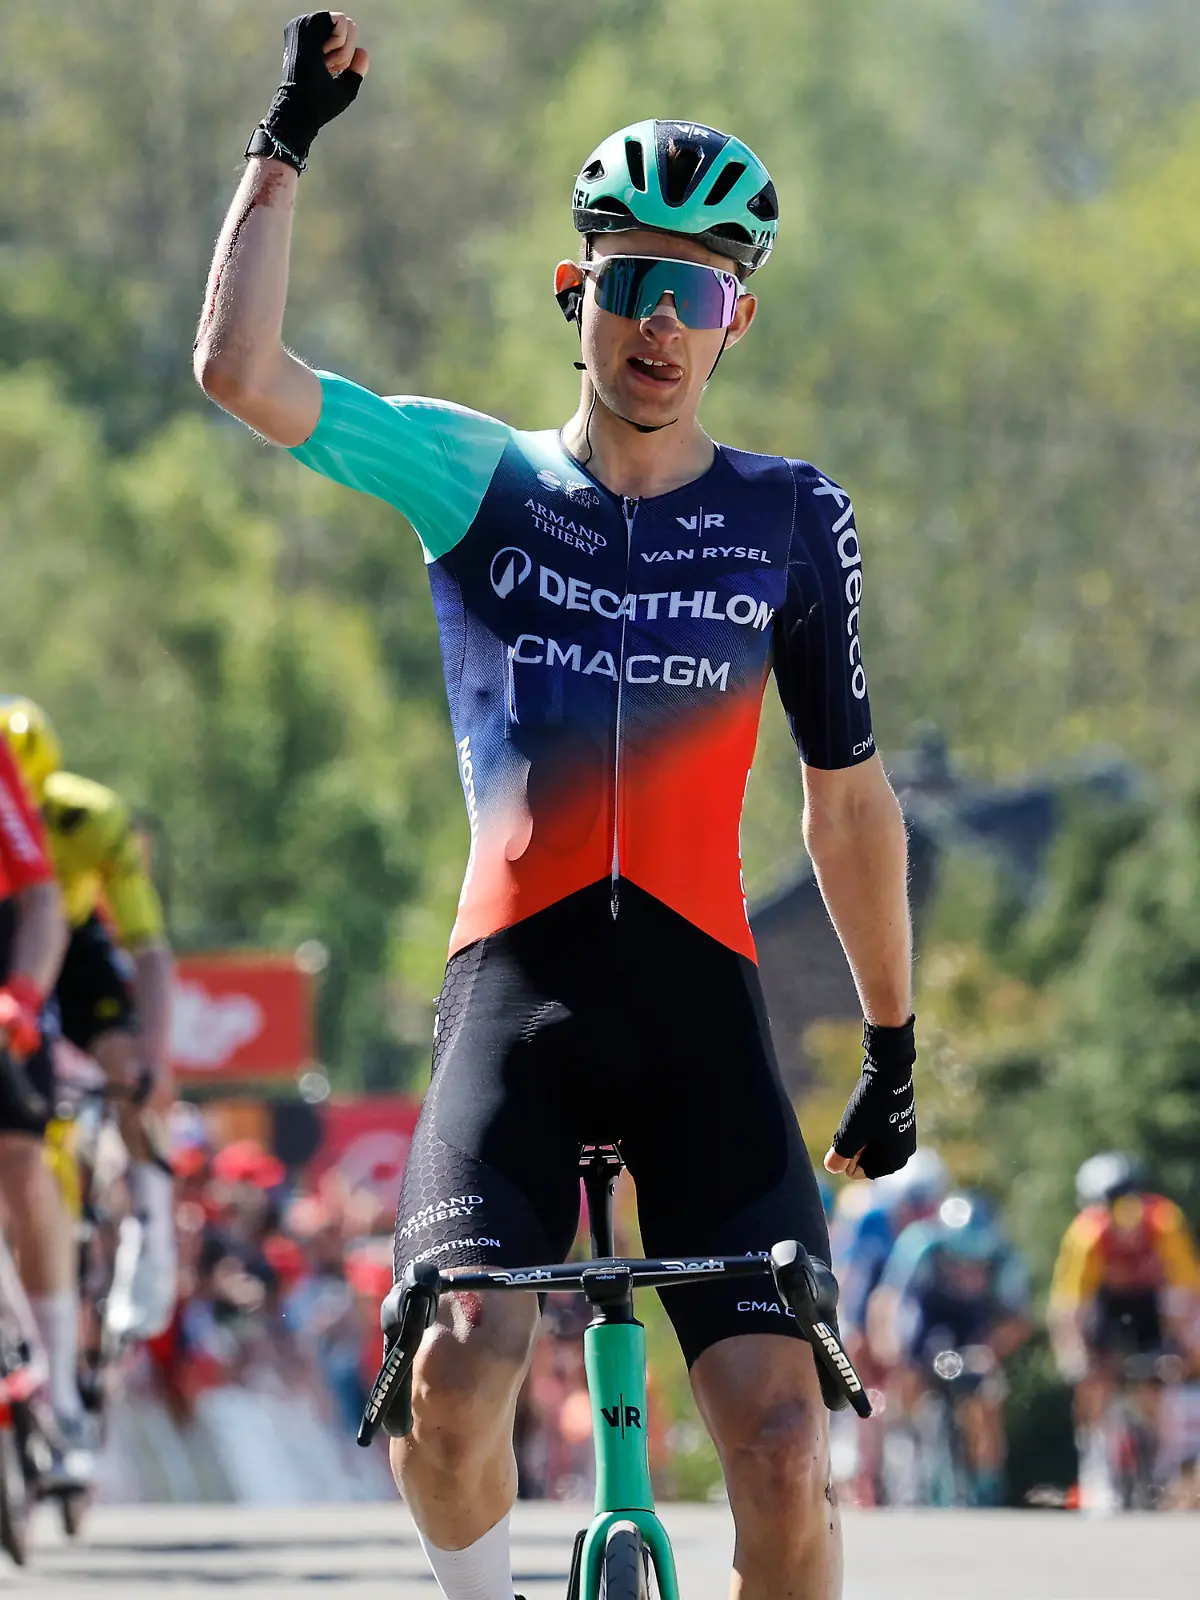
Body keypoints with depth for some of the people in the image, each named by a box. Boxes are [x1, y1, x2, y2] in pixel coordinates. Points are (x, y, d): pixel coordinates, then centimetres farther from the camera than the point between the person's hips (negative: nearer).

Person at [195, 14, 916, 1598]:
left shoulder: (794, 519, 10)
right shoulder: (477, 479, 8)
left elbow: (847, 793, 18)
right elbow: (239, 368, -5)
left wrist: (894, 1044, 22)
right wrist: (288, 140, -4)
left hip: (703, 996, 1)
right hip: (518, 987, -1)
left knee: (785, 1455, -13)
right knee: (456, 1375, -23)